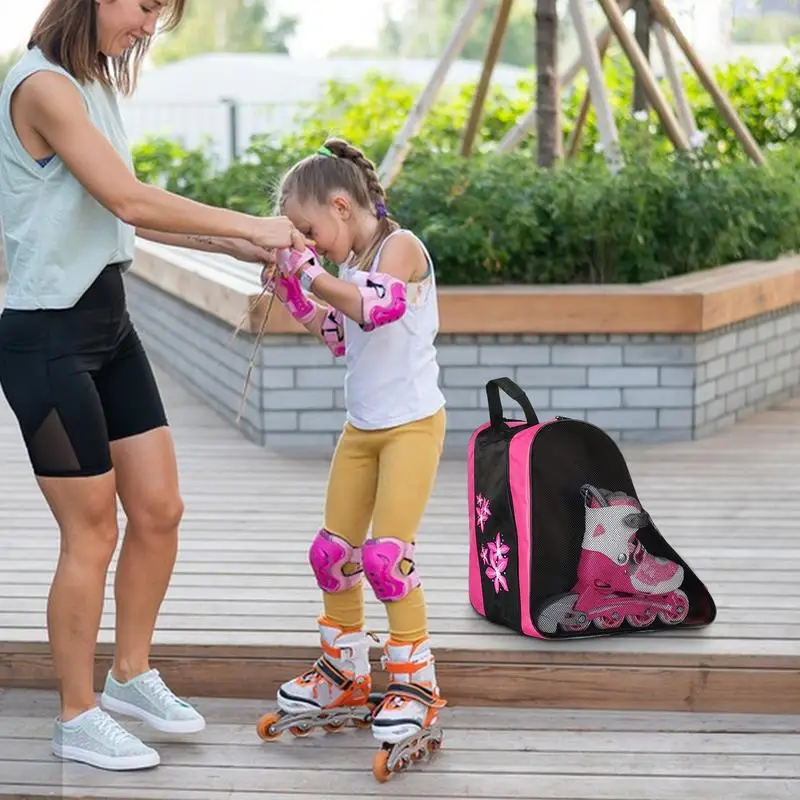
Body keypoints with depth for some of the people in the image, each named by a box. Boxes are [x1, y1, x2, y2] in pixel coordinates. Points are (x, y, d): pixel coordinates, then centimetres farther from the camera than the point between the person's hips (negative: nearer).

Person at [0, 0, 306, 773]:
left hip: (108, 322, 9)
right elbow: (130, 200, -22)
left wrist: (228, 244, 5)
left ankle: (130, 674, 30)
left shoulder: (93, 85, 11)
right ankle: (77, 717, 17)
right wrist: (248, 225, -15)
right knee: (92, 533, 1)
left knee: (159, 510, 12)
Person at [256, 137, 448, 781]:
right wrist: (293, 293, 9)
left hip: (412, 424, -9)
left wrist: (311, 273, -29)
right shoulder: (350, 262, 9)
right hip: (362, 427, 9)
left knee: (388, 555, -14)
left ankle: (417, 685, -1)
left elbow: (376, 304, -34)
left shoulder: (400, 246, -14)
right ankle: (346, 673, 27)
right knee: (332, 551, 11)